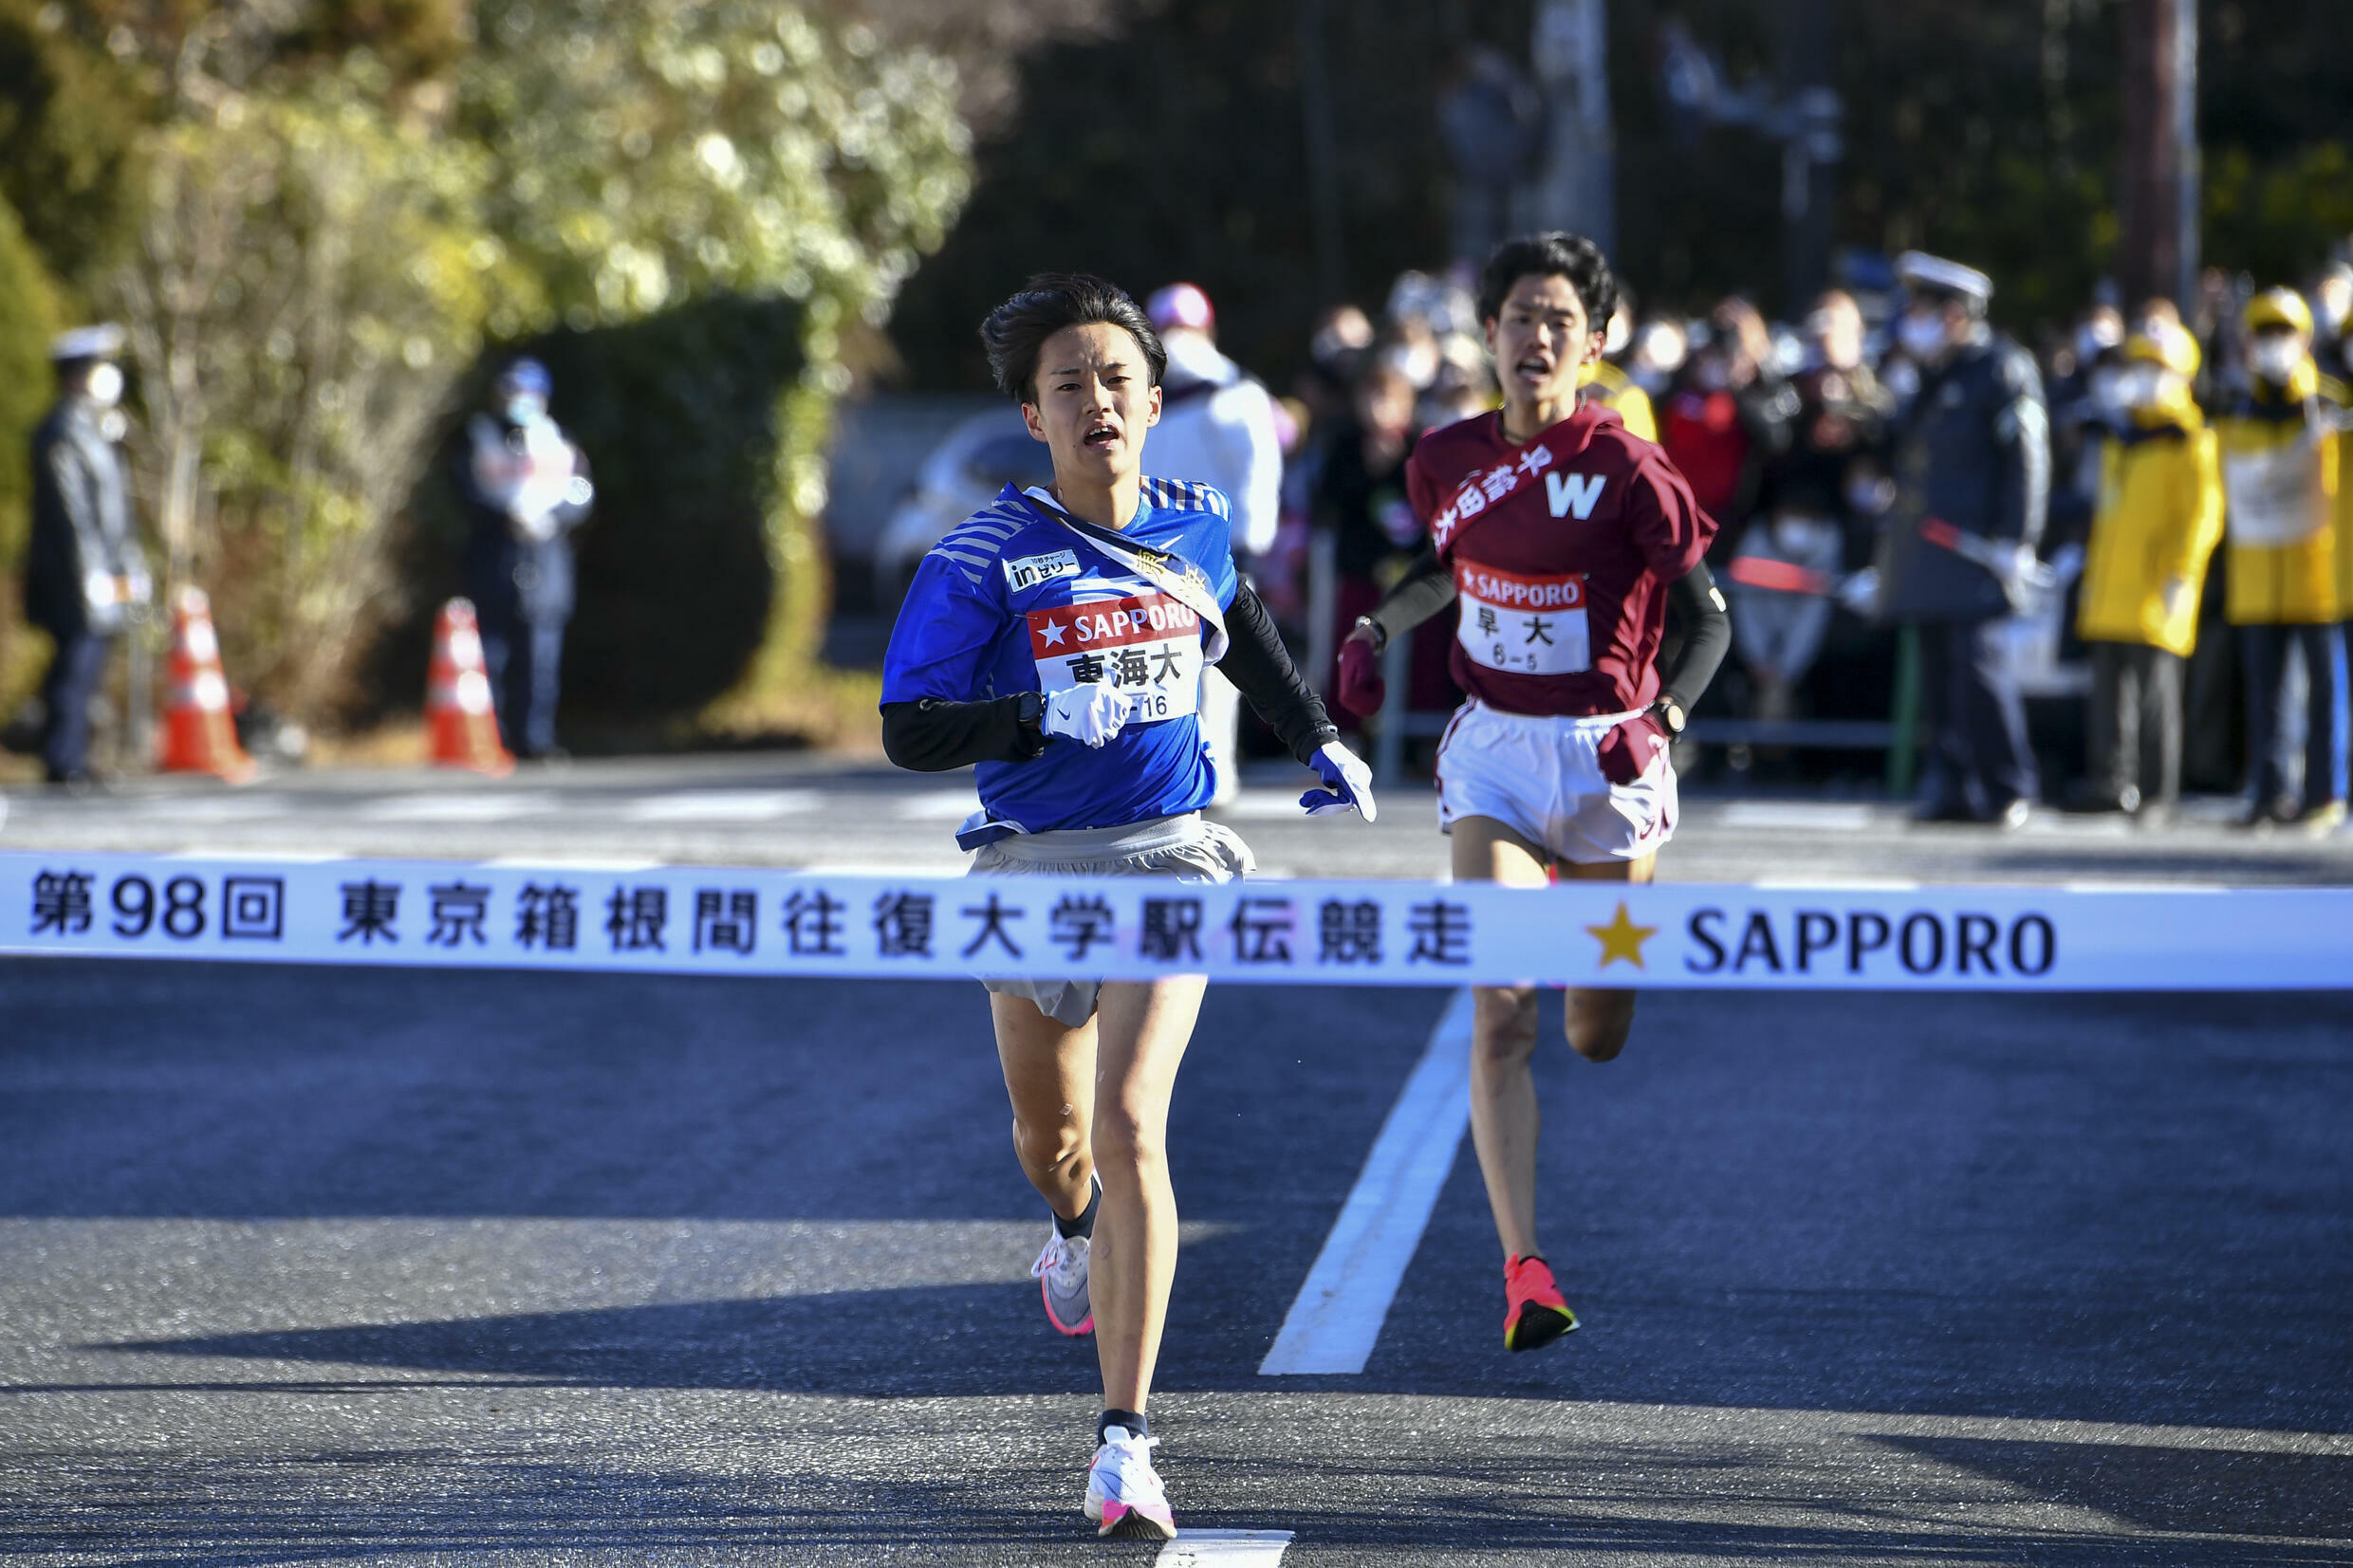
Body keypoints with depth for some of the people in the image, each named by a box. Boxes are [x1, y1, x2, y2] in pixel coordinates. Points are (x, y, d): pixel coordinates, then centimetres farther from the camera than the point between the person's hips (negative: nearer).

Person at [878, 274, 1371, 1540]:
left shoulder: (1195, 525, 4)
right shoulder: (986, 556, -8)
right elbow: (908, 733, -12)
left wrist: (1316, 739, 23)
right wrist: (1049, 709, -25)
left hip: (1167, 861, 0)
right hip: (1032, 864, 0)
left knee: (1130, 1129, -18)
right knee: (1049, 1136, 19)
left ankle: (1125, 1443, -20)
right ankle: (1079, 1237, 59)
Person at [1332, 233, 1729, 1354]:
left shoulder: (1627, 469, -10)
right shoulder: (1449, 460, 2)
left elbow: (1710, 619, -5)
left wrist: (1662, 719, -17)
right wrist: (1376, 629, 9)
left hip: (1606, 756, -2)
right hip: (1492, 751, 2)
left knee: (1599, 1032, 7)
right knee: (1501, 1012, -14)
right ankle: (1524, 1271, -20)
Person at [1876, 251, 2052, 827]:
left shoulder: (2003, 370, -6)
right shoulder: (1935, 374, 20)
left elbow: (2026, 458, -12)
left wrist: (2015, 541, -17)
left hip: (1974, 546, -8)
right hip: (1928, 552, 8)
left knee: (1977, 660, -12)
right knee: (1939, 670, 6)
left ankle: (2007, 792, -6)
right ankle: (1953, 790, 10)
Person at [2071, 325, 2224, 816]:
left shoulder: (2190, 444, -5)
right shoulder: (2119, 443, 18)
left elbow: (2202, 516, -11)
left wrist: (2180, 576, -18)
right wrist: (2092, 578, 20)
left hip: (2154, 593, -7)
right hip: (2112, 594, 7)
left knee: (2154, 691, -5)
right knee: (2109, 689, 4)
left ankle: (2158, 793, -2)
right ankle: (2111, 783, 6)